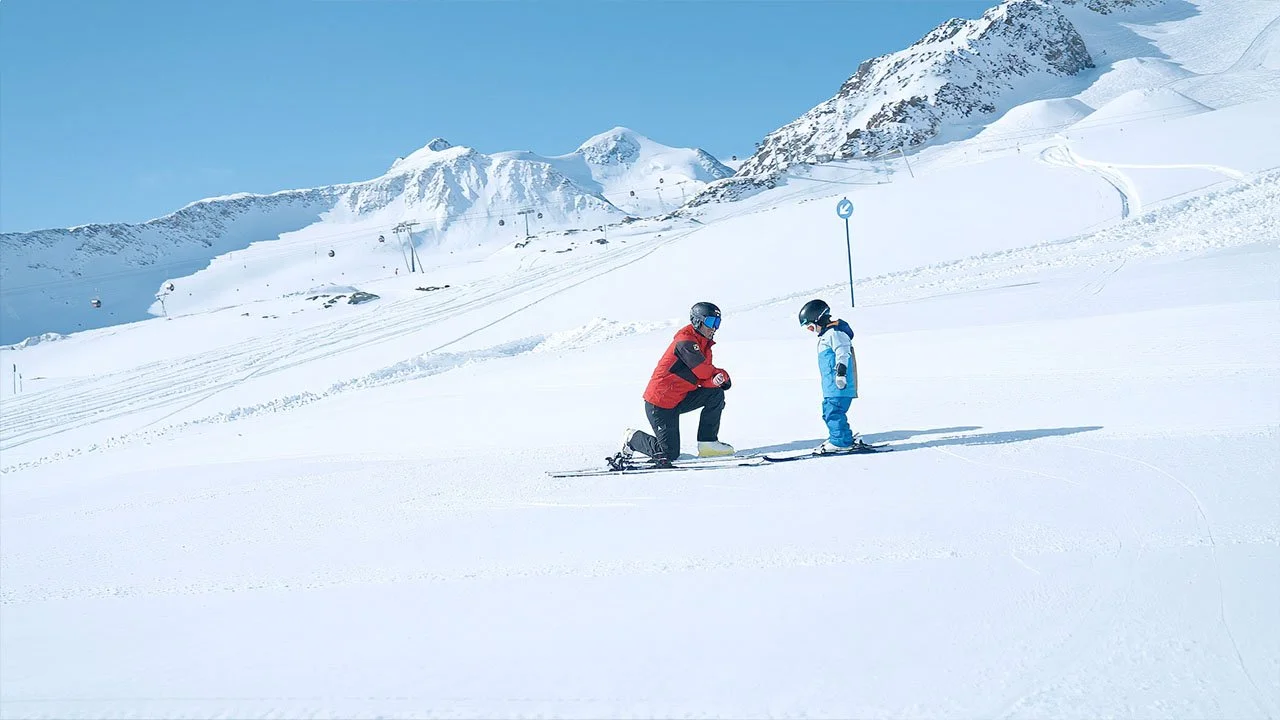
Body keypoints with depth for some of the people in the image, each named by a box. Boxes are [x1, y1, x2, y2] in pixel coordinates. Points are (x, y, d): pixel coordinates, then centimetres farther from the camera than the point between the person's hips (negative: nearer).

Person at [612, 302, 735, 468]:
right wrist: (722, 375, -2)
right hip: (659, 404, -9)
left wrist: (717, 380, -19)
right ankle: (632, 438, 16)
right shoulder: (685, 341, -16)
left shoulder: (704, 345, 13)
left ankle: (708, 443, 1)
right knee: (669, 454, -7)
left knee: (716, 394, -6)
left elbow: (705, 380, 3)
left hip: (679, 400, 9)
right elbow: (703, 371, -20)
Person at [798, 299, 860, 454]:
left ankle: (841, 442, -10)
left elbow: (843, 354, -21)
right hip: (831, 386, 11)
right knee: (829, 412, 14)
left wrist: (841, 373, -26)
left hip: (839, 385, -11)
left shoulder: (835, 332, -10)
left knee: (834, 412, -13)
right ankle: (838, 439, 21)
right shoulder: (826, 334, 23)